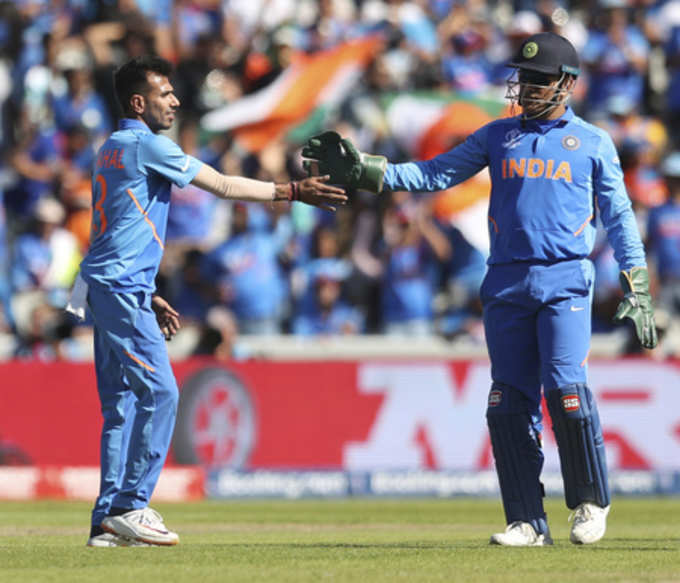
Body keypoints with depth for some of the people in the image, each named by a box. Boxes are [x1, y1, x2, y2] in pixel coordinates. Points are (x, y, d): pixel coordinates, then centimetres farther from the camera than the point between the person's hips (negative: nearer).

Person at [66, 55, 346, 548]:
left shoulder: (115, 149, 21)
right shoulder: (146, 145, -9)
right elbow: (222, 186, -9)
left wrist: (149, 298, 24)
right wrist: (291, 191, -5)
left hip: (104, 286, 10)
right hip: (122, 289, -10)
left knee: (122, 402, 8)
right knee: (159, 393, -13)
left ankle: (109, 518, 6)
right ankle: (130, 507, -13)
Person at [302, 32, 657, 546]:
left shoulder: (593, 142, 8)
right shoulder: (498, 136, 15)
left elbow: (618, 216, 8)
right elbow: (436, 173, 10)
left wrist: (637, 288, 1)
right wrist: (363, 171, -1)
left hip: (565, 281, -3)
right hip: (506, 283, 4)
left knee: (565, 388, -18)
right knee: (509, 402, -1)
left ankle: (591, 502, 1)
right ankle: (528, 522, 5)